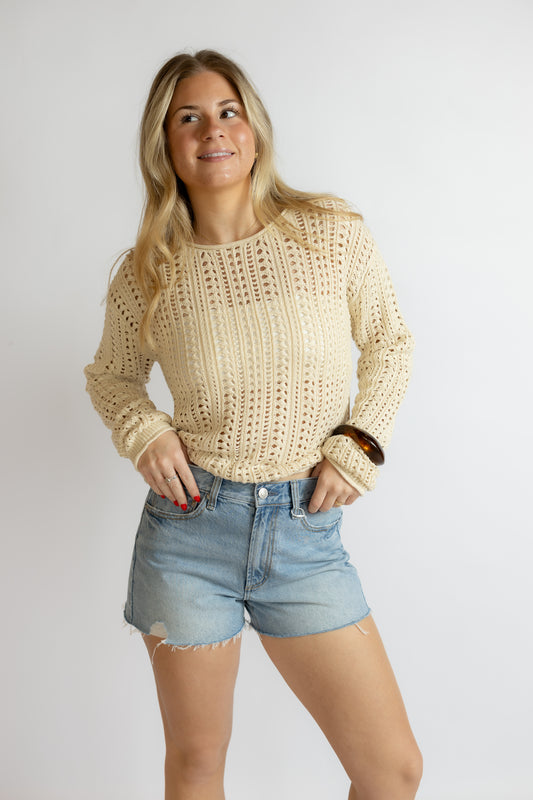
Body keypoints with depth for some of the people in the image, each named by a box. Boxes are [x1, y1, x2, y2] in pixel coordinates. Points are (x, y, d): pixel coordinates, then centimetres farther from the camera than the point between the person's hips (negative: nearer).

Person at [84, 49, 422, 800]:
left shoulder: (335, 234, -5)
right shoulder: (147, 274, -2)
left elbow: (390, 343, 9)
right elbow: (111, 375, 15)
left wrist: (359, 441, -4)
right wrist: (143, 431, -6)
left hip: (307, 535, 0)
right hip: (191, 527, 0)